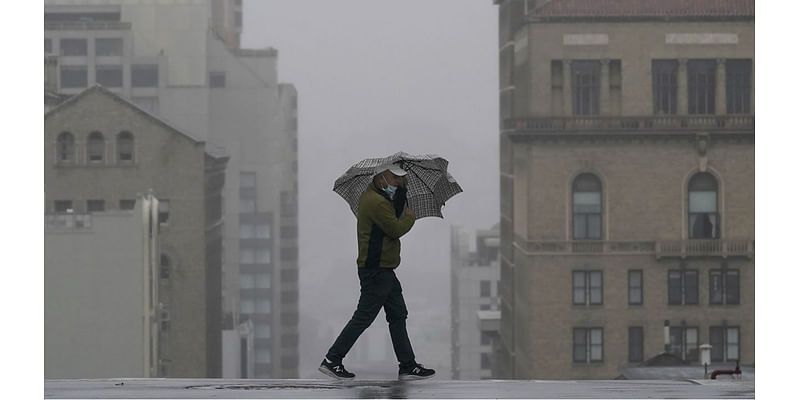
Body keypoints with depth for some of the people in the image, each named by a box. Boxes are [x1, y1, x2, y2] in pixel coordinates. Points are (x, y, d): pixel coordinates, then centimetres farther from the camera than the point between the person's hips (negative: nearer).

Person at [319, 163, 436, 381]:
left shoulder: (376, 196, 14)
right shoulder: (376, 202, -19)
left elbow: (395, 214, 17)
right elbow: (396, 229, -19)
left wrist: (402, 190, 10)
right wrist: (411, 217, 0)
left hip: (384, 269, 11)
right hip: (376, 271, -11)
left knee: (398, 316, 13)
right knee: (363, 317, -6)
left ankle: (408, 366, 17)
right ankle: (332, 360, 0)